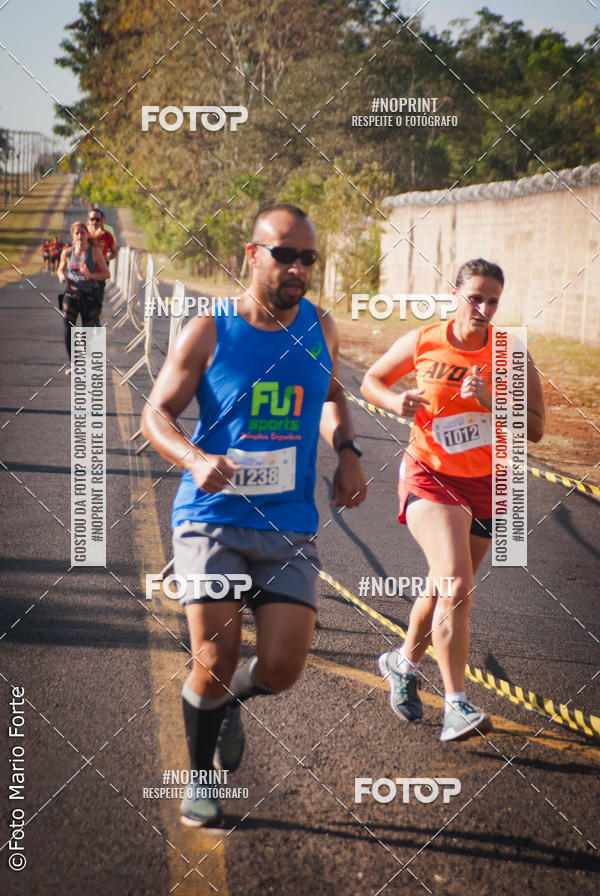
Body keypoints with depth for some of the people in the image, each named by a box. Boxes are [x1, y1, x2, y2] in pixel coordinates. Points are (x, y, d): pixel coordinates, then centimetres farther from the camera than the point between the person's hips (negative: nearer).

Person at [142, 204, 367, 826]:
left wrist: (347, 451, 8)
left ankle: (227, 702, 31)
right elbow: (156, 413, -1)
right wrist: (195, 459, -22)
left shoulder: (320, 328, 7)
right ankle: (200, 779, 19)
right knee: (215, 662, -9)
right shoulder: (208, 333, -5)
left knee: (281, 669, -7)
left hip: (289, 524, 3)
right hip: (212, 517, -3)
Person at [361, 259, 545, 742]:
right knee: (456, 583, -22)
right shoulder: (422, 343, -6)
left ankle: (403, 663, 43)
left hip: (484, 484, 3)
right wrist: (396, 402, -12)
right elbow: (371, 381, 9)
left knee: (446, 589, 15)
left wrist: (491, 401, -22)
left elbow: (535, 429, -7)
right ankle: (456, 706, -20)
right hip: (429, 475, -3)